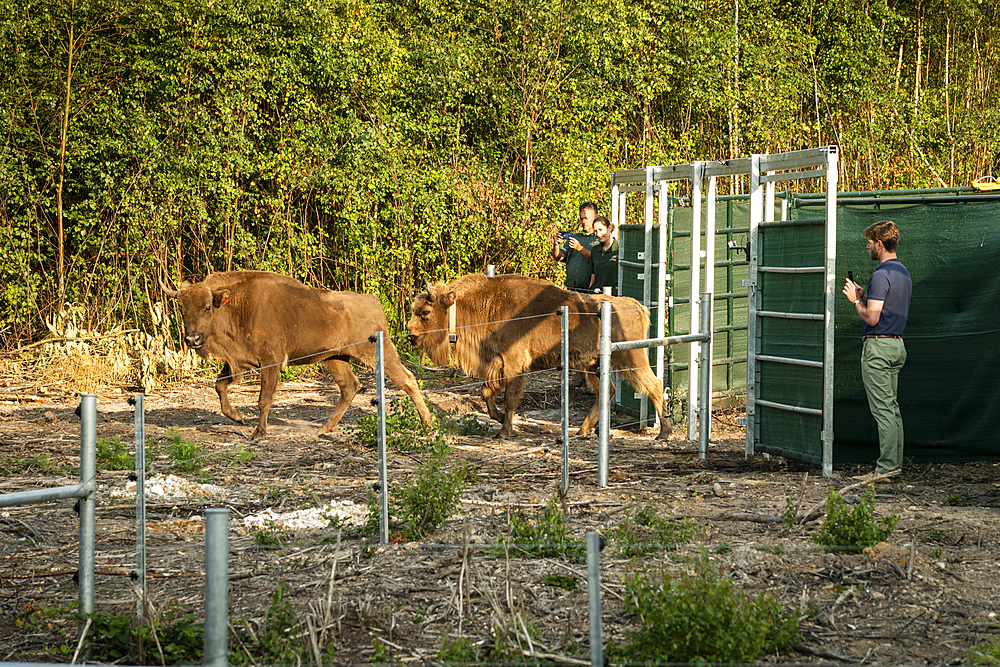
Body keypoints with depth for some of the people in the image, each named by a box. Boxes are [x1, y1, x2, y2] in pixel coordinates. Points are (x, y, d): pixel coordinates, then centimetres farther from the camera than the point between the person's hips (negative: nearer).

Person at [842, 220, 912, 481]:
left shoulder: (881, 275, -17)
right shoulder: (903, 273, 14)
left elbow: (871, 318, -21)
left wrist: (855, 300, -6)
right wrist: (865, 297, 16)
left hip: (878, 346, -10)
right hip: (897, 344, 10)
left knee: (883, 409, -8)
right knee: (892, 407, 13)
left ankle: (887, 466, -8)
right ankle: (895, 461, 16)